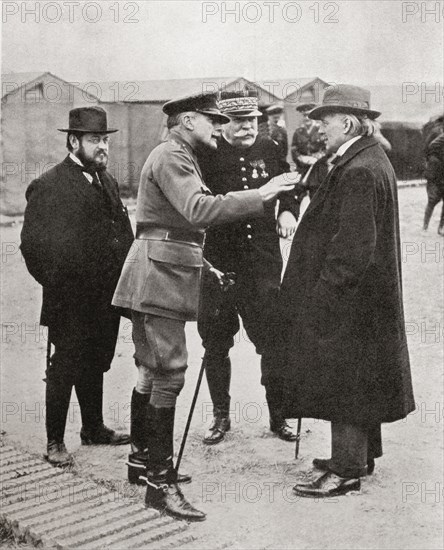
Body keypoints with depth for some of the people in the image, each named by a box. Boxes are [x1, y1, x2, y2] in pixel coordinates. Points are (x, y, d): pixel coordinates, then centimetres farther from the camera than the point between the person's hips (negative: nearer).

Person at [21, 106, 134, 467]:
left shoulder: (108, 182, 12)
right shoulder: (49, 186, -10)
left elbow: (124, 234, 16)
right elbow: (33, 244, -12)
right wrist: (58, 285, -12)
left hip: (107, 298, 7)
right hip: (71, 303, -6)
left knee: (96, 366, 17)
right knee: (65, 368, 2)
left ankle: (94, 428, 31)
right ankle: (55, 441, 13)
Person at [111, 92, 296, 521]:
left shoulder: (181, 158, 23)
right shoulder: (170, 156, -12)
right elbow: (198, 211, -28)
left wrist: (202, 266, 22)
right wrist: (258, 196, -27)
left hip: (167, 274, 11)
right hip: (158, 277, -11)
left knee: (152, 371, 16)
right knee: (168, 374, -12)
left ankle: (144, 456, 28)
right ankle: (161, 484, -11)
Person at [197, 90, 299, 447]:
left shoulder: (269, 150, 6)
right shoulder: (207, 155, -4)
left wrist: (288, 210, 3)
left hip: (263, 262, 2)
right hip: (217, 265, -1)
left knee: (272, 340, 3)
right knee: (216, 345, 8)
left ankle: (278, 416, 17)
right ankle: (221, 417, 23)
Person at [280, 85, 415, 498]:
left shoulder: (358, 172, -21)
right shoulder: (372, 160, 11)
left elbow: (352, 245, -23)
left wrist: (324, 290, -18)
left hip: (349, 297, -10)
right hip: (366, 295, 10)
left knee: (344, 381, -2)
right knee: (357, 380, 19)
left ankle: (346, 470, 7)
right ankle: (360, 454, 31)